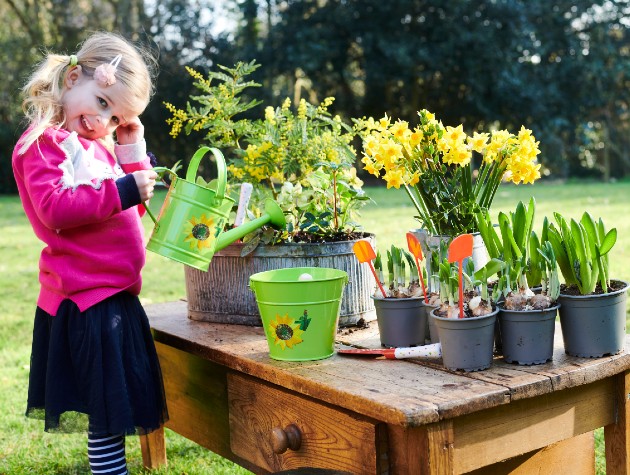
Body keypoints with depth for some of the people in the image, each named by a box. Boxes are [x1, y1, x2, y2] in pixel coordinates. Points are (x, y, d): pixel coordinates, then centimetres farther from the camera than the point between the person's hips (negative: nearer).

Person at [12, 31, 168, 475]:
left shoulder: (100, 145, 18)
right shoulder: (42, 142, -9)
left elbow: (133, 210, 21)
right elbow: (55, 209, -23)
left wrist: (133, 153, 11)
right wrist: (122, 190, -23)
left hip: (115, 293, 9)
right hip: (86, 297, -9)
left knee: (117, 401, 17)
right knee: (107, 407, -3)